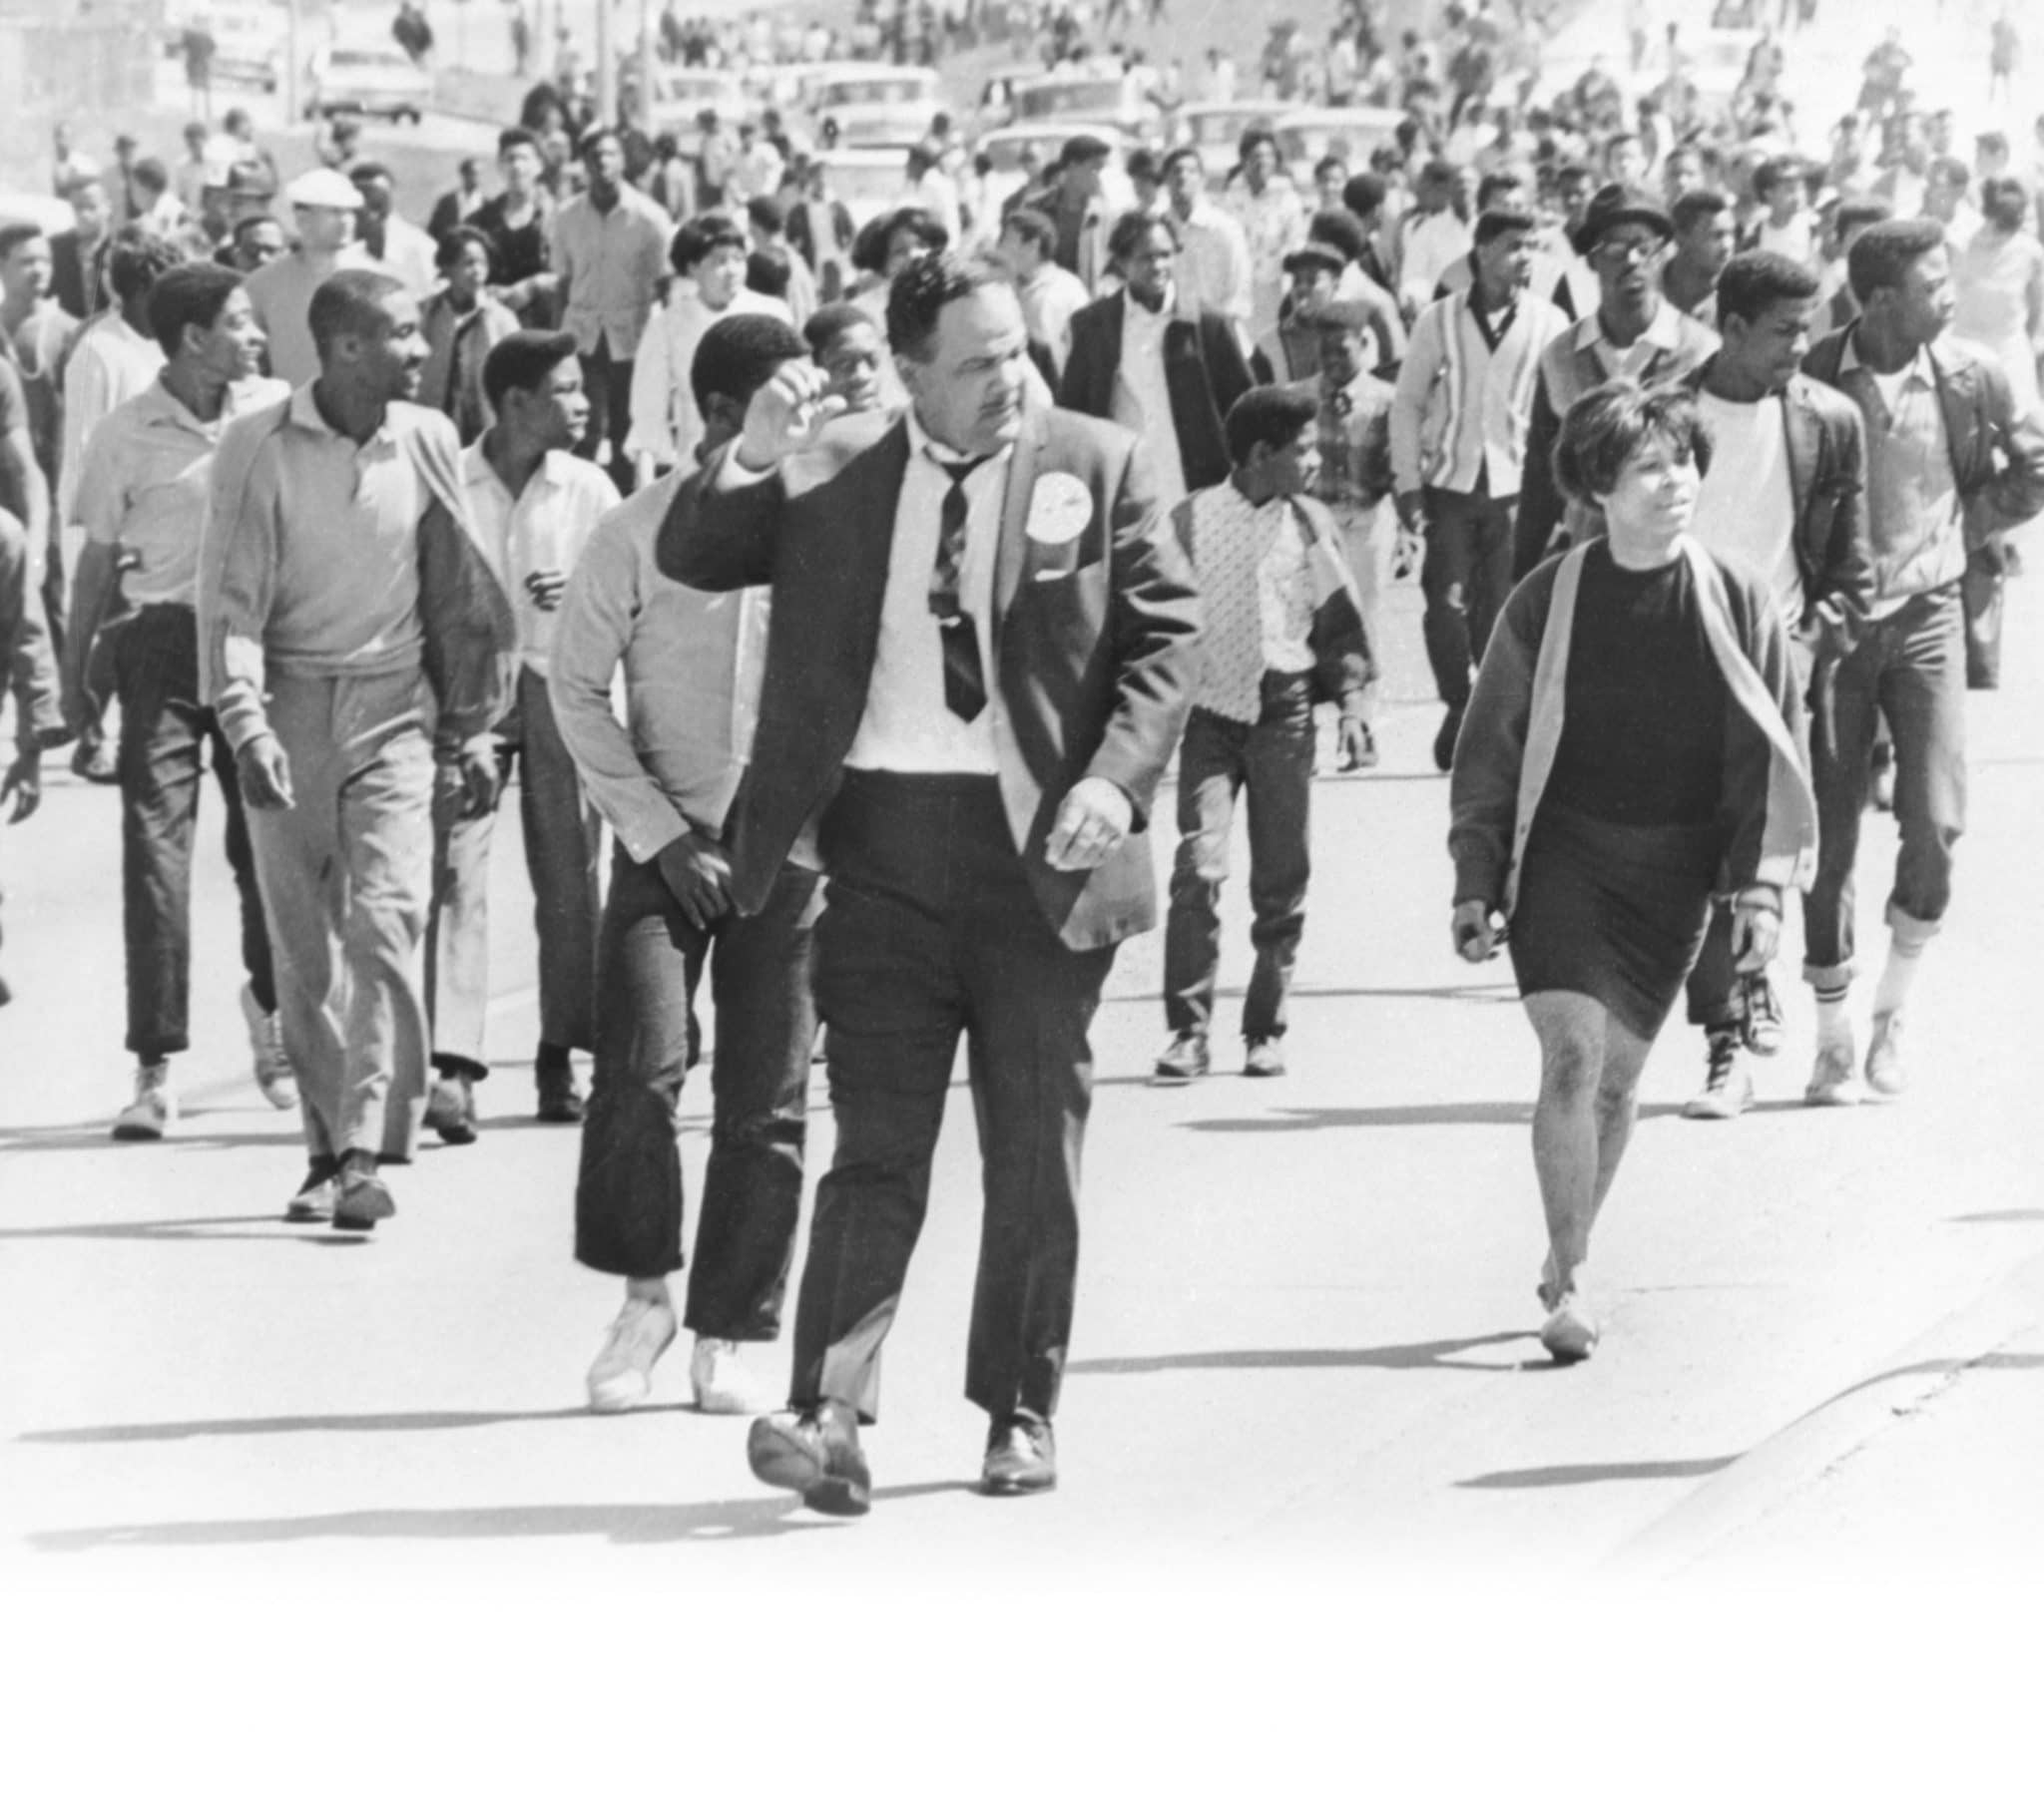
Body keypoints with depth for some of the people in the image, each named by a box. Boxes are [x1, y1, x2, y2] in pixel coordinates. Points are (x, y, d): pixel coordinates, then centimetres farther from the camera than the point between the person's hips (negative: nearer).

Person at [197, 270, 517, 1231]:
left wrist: (474, 725, 13)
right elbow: (230, 599, -6)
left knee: (386, 924, -13)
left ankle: (369, 1155, -16)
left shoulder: (427, 442, 2)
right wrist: (246, 726, -17)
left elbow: (458, 591, 13)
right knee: (303, 949, 3)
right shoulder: (258, 449, -6)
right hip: (290, 708, -1)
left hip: (391, 710, 1)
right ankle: (325, 1148, 13)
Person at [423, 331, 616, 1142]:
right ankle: (451, 1067, -19)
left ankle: (561, 1061, 19)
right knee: (457, 875, -12)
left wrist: (578, 591, -14)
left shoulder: (586, 489, 4)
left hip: (561, 688, 3)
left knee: (571, 878, 6)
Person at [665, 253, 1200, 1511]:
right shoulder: (837, 486, 8)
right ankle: (830, 1412, -13)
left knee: (1037, 1150, 7)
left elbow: (1165, 634, 2)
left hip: (1038, 844, 0)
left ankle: (1022, 1412, 18)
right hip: (886, 845, 0)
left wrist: (1115, 781, -13)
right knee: (878, 1139, -6)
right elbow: (693, 560, 8)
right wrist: (750, 461, -12)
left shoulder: (1095, 467, 5)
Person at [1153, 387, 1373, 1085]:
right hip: (1210, 707, -2)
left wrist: (1353, 701, -2)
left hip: (1285, 709, 2)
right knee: (1198, 867, -13)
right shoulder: (1192, 520, 0)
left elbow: (1340, 618, 9)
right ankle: (1188, 1031, -8)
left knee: (1282, 880, 4)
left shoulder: (1310, 524, 5)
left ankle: (1266, 1030, 16)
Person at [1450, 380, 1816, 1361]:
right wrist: (1476, 884, 1)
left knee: (1618, 1075, 8)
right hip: (1562, 853, -2)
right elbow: (1491, 749, 4)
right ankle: (1571, 1282, -12)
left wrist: (1761, 885, -1)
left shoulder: (1732, 603, -1)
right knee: (1573, 1051, -16)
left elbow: (1773, 753, 5)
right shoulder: (1547, 603, -4)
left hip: (1673, 870, 2)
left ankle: (1566, 1254, 29)